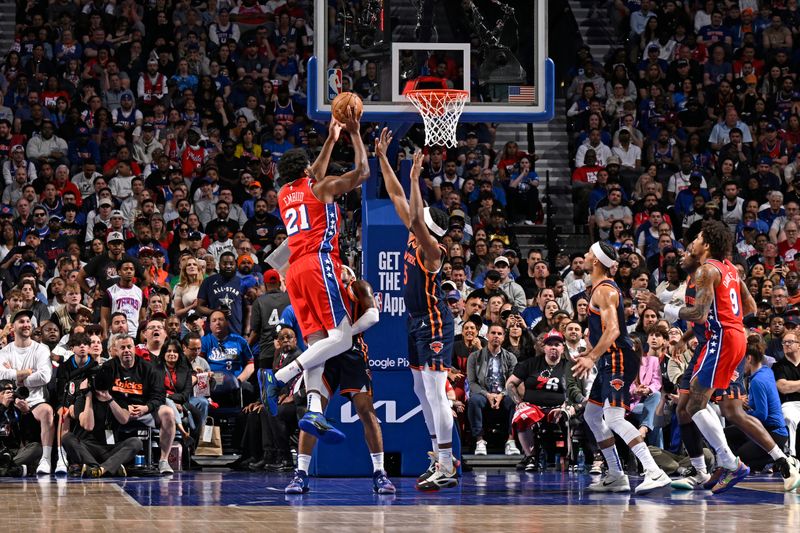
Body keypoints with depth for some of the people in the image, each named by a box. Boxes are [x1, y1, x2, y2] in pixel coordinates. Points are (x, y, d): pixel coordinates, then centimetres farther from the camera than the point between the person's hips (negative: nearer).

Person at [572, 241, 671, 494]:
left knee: (613, 417, -22)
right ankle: (616, 476, 17)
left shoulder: (604, 290, -14)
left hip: (618, 359, -11)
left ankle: (655, 473, -31)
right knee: (592, 415, 16)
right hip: (611, 361, 11)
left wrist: (592, 358, -29)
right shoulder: (603, 287, 18)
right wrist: (587, 355, 31)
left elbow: (613, 331, -25)